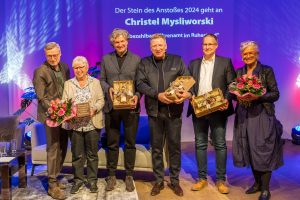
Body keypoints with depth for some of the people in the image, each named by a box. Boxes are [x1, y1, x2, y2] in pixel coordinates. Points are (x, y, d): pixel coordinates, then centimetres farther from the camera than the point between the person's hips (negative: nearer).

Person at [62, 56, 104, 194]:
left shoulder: (95, 82, 7)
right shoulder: (68, 84, 9)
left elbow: (101, 100, 2)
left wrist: (94, 109, -17)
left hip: (92, 123, 0)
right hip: (75, 124, 1)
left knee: (92, 153, 7)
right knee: (77, 154, 7)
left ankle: (92, 180, 19)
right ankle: (78, 180, 21)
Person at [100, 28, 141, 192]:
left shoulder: (136, 59, 4)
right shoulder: (106, 59, 9)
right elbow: (101, 80, 7)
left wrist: (137, 96, -17)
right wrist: (108, 89, -13)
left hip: (130, 107, -1)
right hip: (111, 106, 1)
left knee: (130, 142, 8)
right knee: (112, 143, 9)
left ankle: (129, 176, 22)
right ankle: (111, 175, 22)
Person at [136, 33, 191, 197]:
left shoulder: (177, 60, 6)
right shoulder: (144, 63, 7)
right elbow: (140, 83, -5)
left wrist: (187, 93, -24)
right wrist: (157, 95, -20)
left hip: (174, 110, 0)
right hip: (154, 111, 1)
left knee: (174, 146, 7)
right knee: (156, 147, 9)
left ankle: (175, 181, 21)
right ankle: (158, 181, 23)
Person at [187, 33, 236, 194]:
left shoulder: (225, 62, 4)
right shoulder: (193, 64, 12)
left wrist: (227, 100, -16)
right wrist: (191, 96, -9)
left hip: (218, 110, -2)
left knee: (220, 144, 3)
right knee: (200, 144, 8)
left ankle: (221, 179, 14)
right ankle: (202, 178, 19)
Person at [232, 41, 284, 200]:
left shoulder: (267, 70, -2)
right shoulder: (238, 72, 11)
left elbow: (275, 94, -6)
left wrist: (257, 96, -21)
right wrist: (238, 97, -11)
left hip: (262, 116, -4)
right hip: (244, 116, 4)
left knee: (263, 151, -2)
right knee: (250, 151, 9)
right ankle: (257, 182, 26)